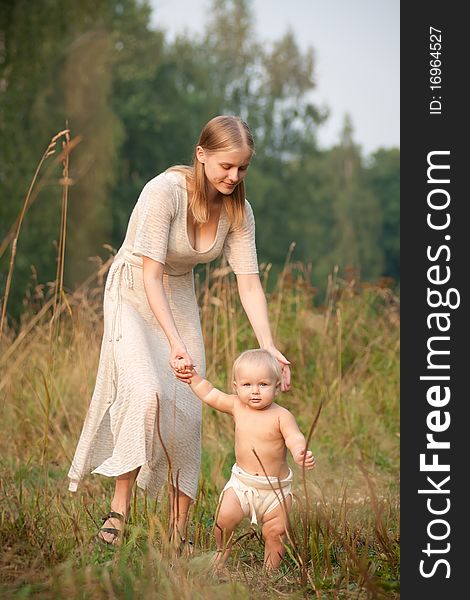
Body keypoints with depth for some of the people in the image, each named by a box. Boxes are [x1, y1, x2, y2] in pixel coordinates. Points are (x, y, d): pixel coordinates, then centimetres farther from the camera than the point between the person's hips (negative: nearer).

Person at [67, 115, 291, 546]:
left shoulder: (238, 210, -9)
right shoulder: (165, 191, -27)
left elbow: (249, 283, -10)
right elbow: (151, 275, -29)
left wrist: (269, 349, -21)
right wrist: (174, 344, -37)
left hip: (180, 299, 5)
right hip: (135, 296, -5)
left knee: (188, 412, -2)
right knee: (146, 393, -27)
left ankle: (179, 536, 5)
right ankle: (120, 508, -16)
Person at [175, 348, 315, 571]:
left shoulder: (281, 416, -11)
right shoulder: (237, 406, 0)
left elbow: (295, 438, -23)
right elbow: (210, 394, 11)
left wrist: (300, 453, -43)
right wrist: (192, 377, 8)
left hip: (276, 487, -2)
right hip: (242, 482, 2)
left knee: (276, 532, -5)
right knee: (224, 517, -15)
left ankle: (270, 570, 15)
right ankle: (222, 553, 10)